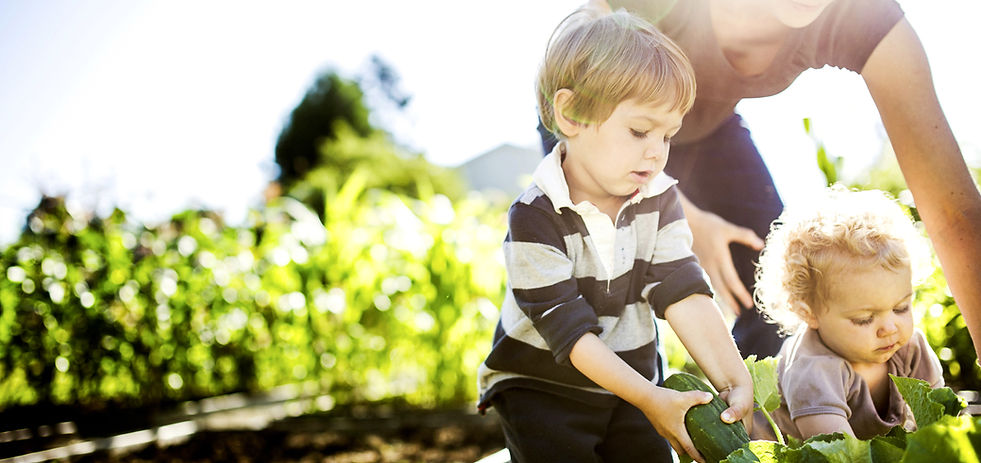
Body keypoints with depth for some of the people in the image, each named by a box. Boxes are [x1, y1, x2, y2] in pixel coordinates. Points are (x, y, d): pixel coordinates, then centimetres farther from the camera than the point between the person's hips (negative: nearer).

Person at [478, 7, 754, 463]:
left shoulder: (659, 198, -6)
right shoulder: (534, 217, -23)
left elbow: (684, 294, -13)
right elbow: (570, 329, -24)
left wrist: (734, 381, -25)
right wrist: (650, 400, -28)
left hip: (632, 380, 5)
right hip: (540, 388, -4)